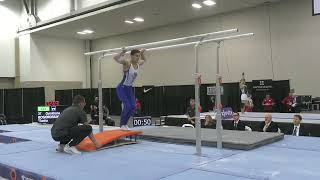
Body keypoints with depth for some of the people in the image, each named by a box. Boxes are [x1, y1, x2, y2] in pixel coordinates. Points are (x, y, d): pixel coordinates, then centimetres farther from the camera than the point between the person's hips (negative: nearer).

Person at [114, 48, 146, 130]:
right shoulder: (127, 63, -21)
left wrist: (142, 53, 10)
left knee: (133, 107, 1)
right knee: (127, 106, -17)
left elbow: (144, 60, 24)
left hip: (129, 88, 8)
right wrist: (122, 52, -37)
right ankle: (122, 124, 1)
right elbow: (115, 58, -35)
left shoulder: (138, 64, 0)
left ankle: (125, 123, 18)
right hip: (122, 88, -8)